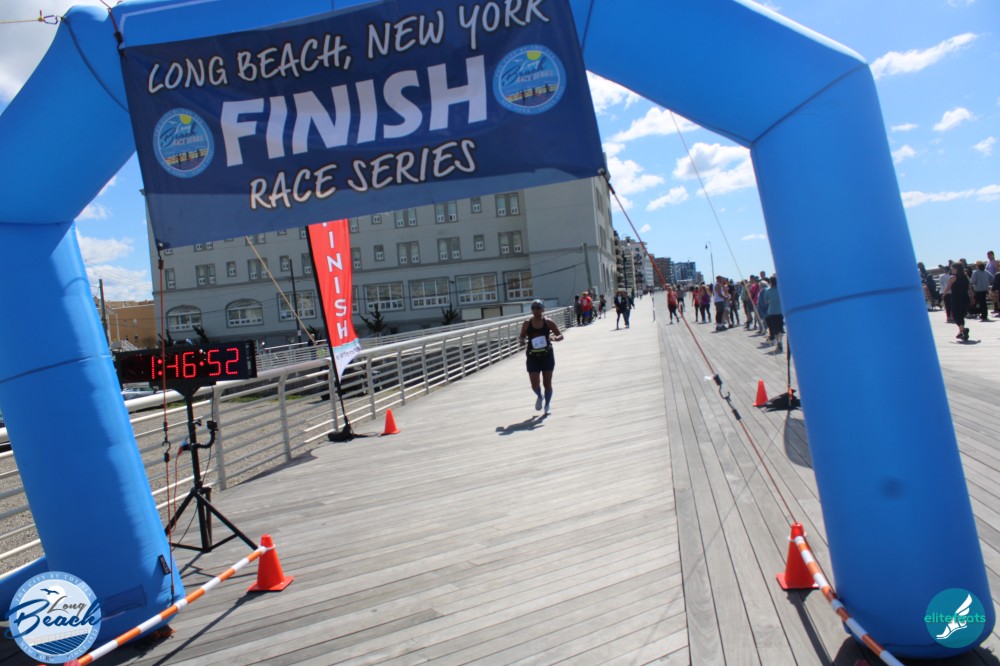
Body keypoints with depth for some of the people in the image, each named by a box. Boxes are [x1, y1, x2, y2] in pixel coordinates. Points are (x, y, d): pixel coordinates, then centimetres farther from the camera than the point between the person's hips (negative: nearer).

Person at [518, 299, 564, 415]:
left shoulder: (548, 322, -4)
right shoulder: (527, 324, -1)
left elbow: (560, 335, 1)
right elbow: (521, 337, 8)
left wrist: (554, 338, -21)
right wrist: (521, 341, -16)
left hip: (547, 356, 0)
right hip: (532, 357, 0)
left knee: (547, 383, 5)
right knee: (535, 385, -4)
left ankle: (547, 405, 26)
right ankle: (539, 397, 31)